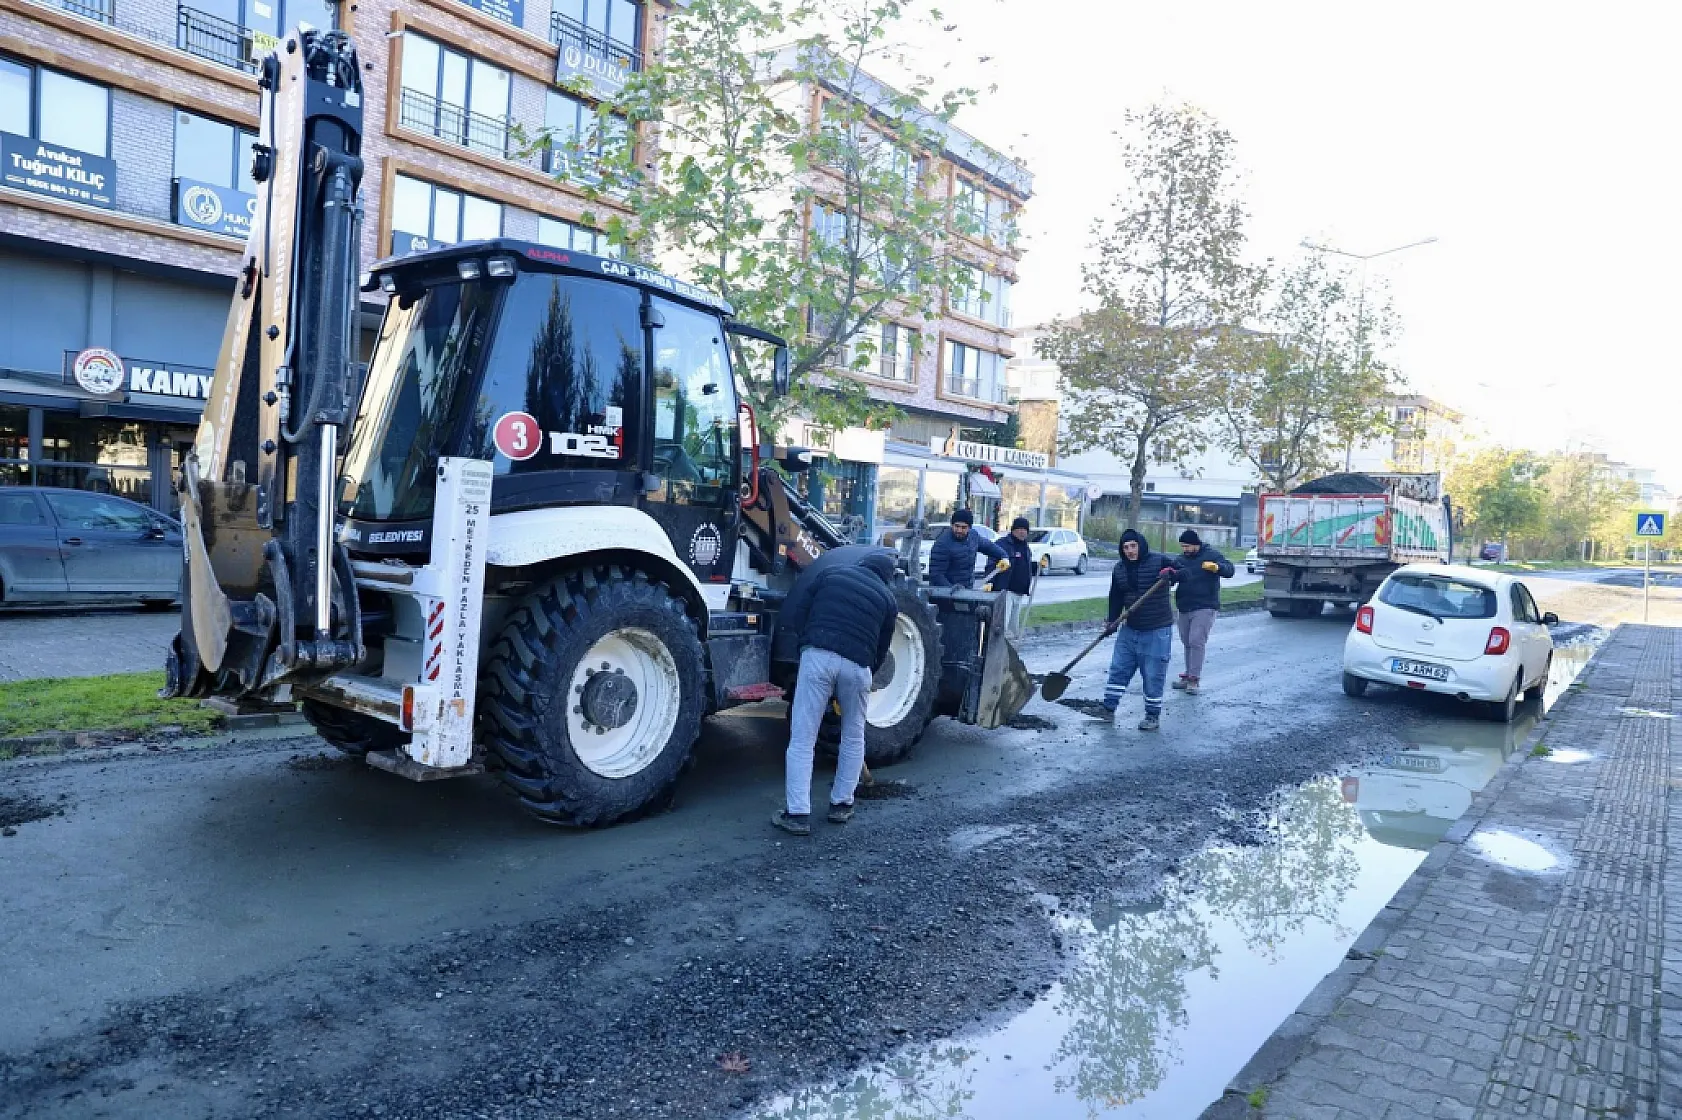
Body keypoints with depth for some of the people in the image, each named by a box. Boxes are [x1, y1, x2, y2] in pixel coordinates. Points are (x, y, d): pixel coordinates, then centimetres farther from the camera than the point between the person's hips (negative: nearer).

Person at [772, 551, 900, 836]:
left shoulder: (832, 574, 20)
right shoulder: (887, 598, 21)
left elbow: (795, 615, 14)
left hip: (817, 655, -1)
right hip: (857, 665, 1)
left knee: (802, 738, 3)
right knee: (853, 737, 23)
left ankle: (797, 813, 0)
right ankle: (841, 804, 29)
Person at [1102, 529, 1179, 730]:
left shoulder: (1159, 561, -9)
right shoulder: (1120, 568, 6)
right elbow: (1116, 598, 10)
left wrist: (1171, 573, -29)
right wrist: (1112, 622, 1)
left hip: (1157, 631, -5)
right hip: (1130, 629, 5)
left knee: (1153, 675, 0)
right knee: (1118, 668, 8)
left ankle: (1153, 716, 12)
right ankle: (1108, 708, 18)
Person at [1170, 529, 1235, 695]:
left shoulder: (1211, 555, -7)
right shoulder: (1181, 559, 9)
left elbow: (1230, 570, -15)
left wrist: (1217, 567, -38)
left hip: (1205, 608, -7)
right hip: (1184, 608, 7)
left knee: (1196, 641, -14)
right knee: (1187, 643, 13)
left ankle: (1194, 679, -11)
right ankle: (1188, 676, 24)